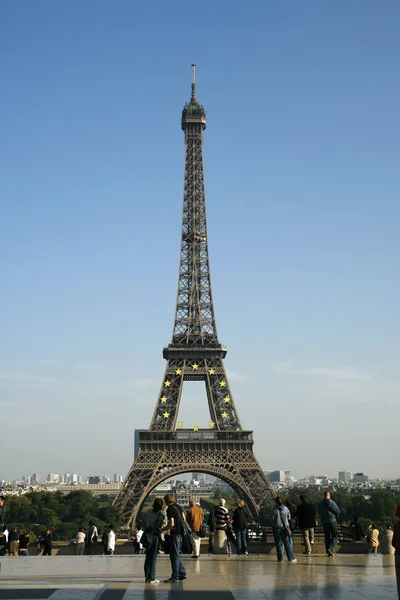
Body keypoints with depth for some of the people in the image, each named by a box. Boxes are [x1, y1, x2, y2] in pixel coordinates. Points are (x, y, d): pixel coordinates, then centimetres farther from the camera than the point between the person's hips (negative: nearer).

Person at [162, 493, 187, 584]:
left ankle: (175, 577, 1)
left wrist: (162, 530, -10)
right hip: (181, 533, 9)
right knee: (176, 555, 18)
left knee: (174, 556, -2)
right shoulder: (179, 507, 11)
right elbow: (184, 519, 17)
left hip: (175, 534, -9)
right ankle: (182, 573, 21)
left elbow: (171, 524, -20)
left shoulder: (170, 509, -15)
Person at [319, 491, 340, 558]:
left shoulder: (320, 504, 1)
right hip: (332, 521, -4)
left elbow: (320, 513, 10)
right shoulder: (332, 503, -10)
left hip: (324, 522, 4)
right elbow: (338, 511, -4)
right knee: (334, 536, 4)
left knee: (327, 537, 11)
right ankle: (330, 548, -16)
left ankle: (328, 552, 11)